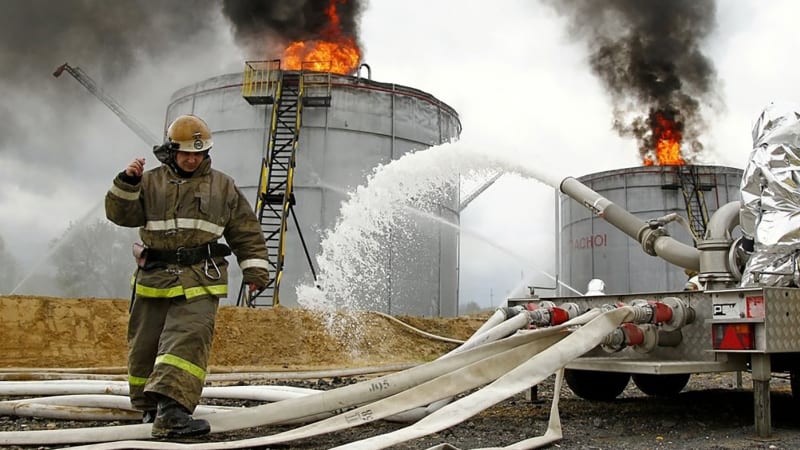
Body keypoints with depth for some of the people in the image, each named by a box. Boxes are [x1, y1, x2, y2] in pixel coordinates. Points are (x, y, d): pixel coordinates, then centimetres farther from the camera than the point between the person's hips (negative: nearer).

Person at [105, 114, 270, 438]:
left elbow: (246, 233, 13)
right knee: (144, 345, 9)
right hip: (154, 277, 2)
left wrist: (255, 268, 5)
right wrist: (126, 184, -13)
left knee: (188, 339, -20)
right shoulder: (150, 182, 11)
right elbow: (121, 215, 3)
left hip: (200, 280, -2)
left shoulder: (222, 186, 11)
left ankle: (171, 409, -27)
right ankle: (148, 405, 29)